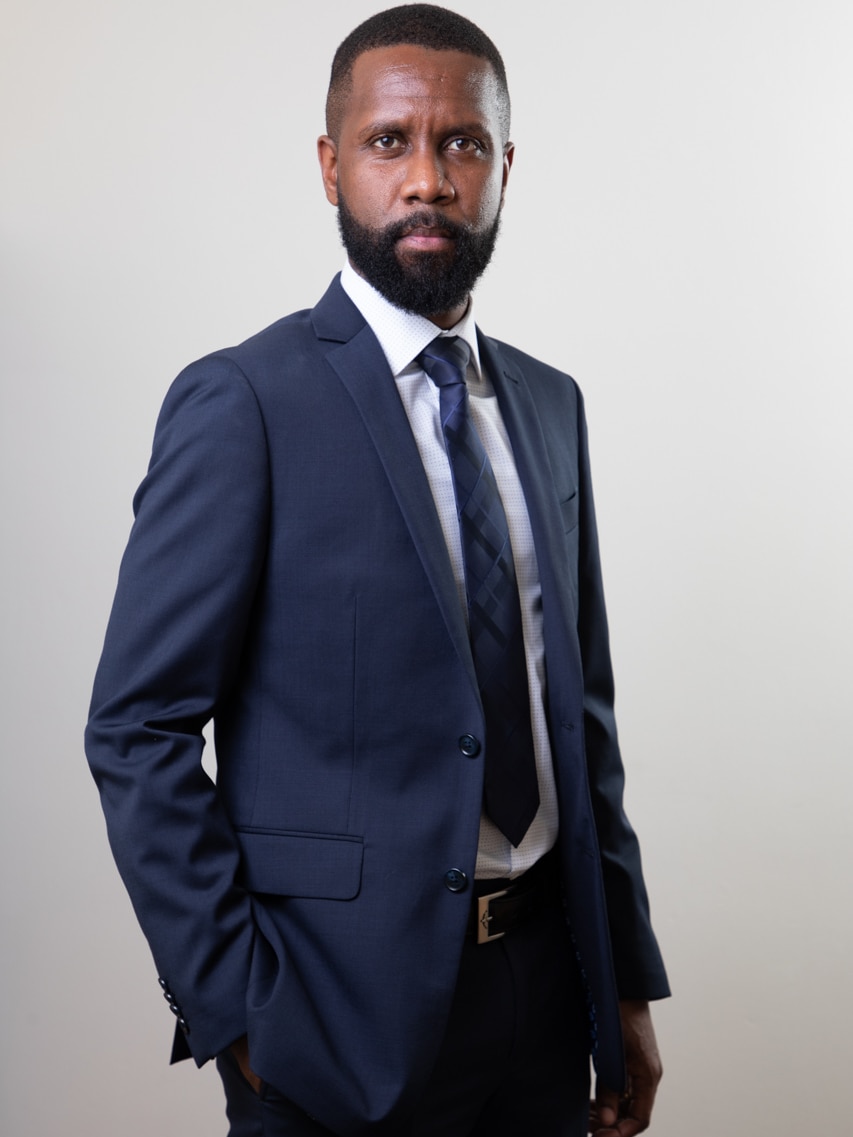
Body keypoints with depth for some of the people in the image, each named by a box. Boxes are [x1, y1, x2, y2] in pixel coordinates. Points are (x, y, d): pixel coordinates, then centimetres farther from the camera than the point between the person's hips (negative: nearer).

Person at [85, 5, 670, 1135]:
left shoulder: (551, 405, 7)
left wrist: (628, 975, 8)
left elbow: (580, 707, 10)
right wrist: (232, 1010, -15)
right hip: (347, 1002, -5)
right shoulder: (244, 403, -12)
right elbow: (138, 732, -13)